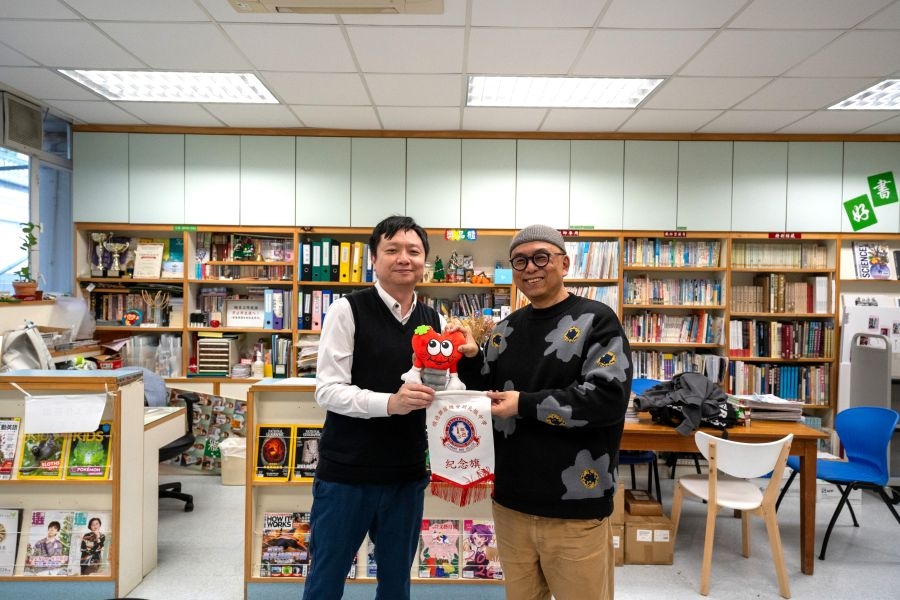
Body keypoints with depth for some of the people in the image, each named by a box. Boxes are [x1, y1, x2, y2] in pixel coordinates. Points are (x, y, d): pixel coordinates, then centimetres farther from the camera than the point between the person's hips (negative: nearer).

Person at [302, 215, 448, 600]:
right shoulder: (347, 310, -9)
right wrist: (389, 402, -28)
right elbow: (327, 391, -15)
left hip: (407, 475, 4)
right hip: (346, 473, -4)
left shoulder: (432, 320, 6)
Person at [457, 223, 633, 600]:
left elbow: (608, 399, -19)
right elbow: (490, 397, 15)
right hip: (511, 502, 5)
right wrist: (471, 360, -3)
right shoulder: (506, 329, 10)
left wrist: (526, 404, -20)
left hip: (575, 509, -5)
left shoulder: (596, 321, -7)